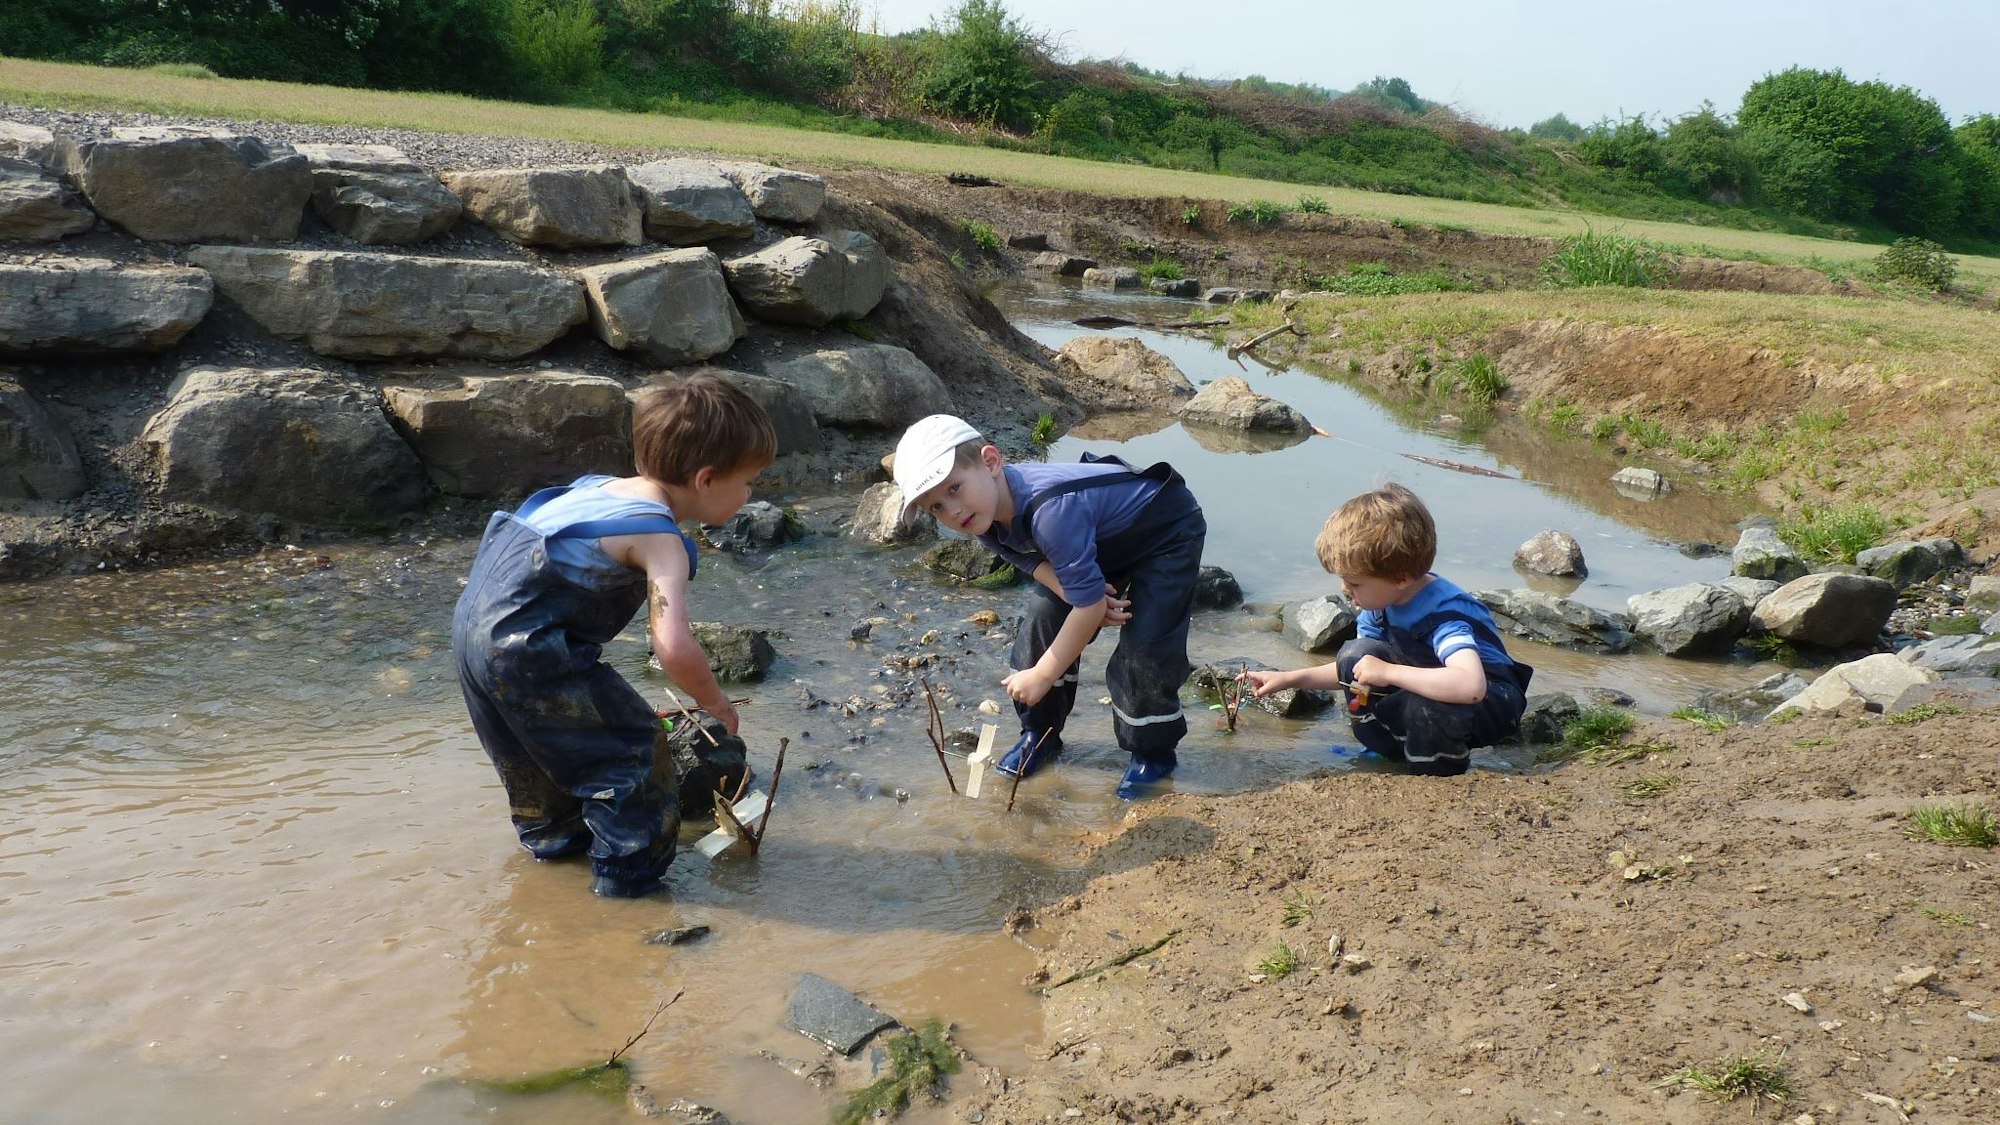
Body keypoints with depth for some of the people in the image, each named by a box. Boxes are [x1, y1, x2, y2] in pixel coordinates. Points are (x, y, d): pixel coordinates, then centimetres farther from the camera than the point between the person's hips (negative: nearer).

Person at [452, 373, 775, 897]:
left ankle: (552, 835, 52)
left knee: (539, 744, 31)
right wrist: (714, 701, -8)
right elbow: (674, 649, -27)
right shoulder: (660, 539, -17)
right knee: (633, 747, 1)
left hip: (474, 622, 10)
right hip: (527, 651, -10)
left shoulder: (603, 487, 10)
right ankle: (630, 875, 12)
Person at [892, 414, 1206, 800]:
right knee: (1042, 623, 1)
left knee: (1143, 649, -15)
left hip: (1167, 532, -8)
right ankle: (1041, 733, 20)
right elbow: (1039, 562, -5)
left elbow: (1091, 605, -36)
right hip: (1103, 538, 8)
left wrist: (1041, 676, -25)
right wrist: (1083, 595, -26)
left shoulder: (1050, 509, -43)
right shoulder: (986, 517, -17)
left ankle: (1153, 753, 9)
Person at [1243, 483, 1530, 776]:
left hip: (1490, 700, -7)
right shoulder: (1381, 602, -7)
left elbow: (1470, 686, -50)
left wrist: (1387, 672, -42)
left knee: (1427, 706, -39)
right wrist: (1290, 679, -1)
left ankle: (1438, 782, -9)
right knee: (1356, 654, -12)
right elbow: (1356, 672, 7)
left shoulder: (1445, 611, -32)